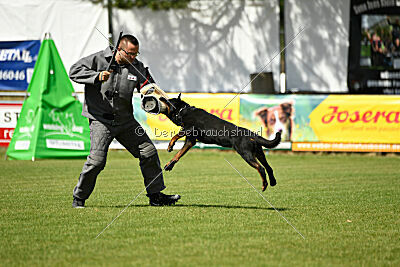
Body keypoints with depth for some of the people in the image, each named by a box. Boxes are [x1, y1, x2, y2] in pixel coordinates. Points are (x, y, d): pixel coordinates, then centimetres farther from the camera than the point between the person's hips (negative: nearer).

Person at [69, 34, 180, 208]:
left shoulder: (137, 67, 5)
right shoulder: (99, 59, -7)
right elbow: (74, 71, -10)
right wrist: (97, 76, -25)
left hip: (126, 120, 6)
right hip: (100, 120, -6)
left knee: (149, 151, 4)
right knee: (97, 159, -17)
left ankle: (155, 195, 16)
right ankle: (79, 198, 2)